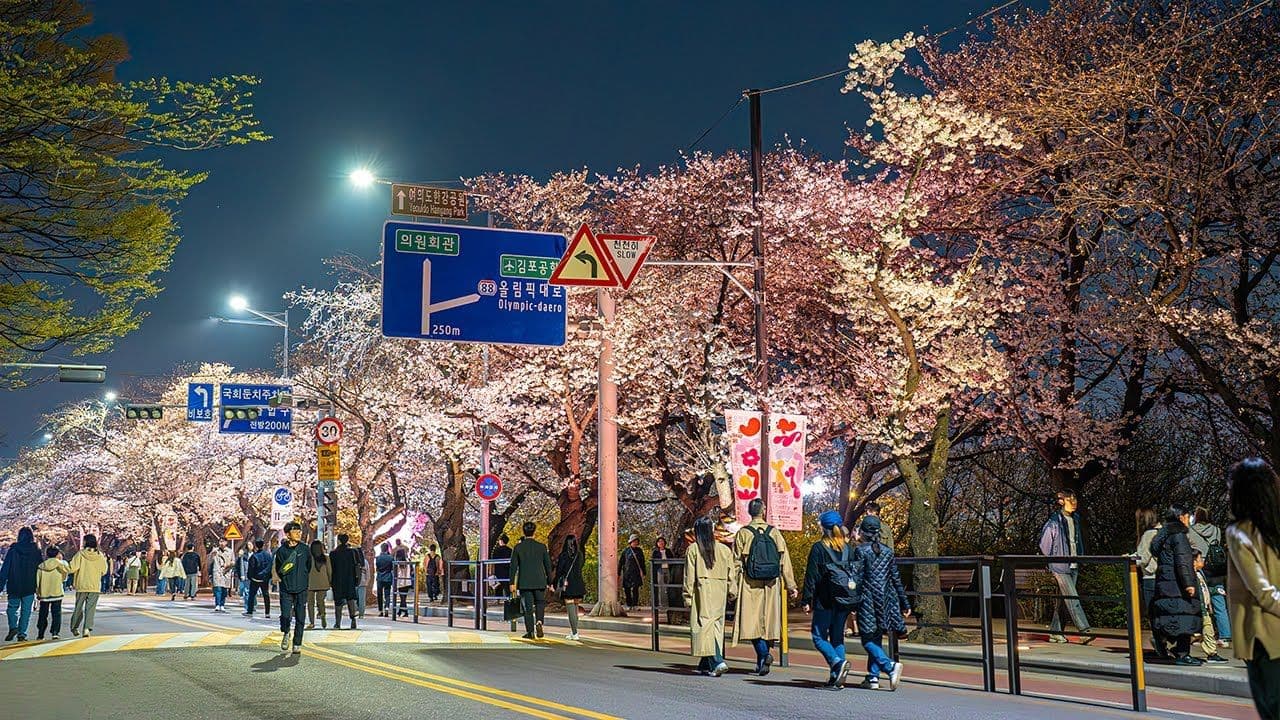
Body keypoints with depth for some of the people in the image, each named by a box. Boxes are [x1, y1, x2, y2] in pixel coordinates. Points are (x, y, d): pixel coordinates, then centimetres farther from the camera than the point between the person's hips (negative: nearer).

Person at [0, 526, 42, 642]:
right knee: (26, 610, 7)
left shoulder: (13, 550, -4)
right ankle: (22, 633, 3)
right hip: (30, 587, 1)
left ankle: (13, 627, -6)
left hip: (14, 586, 0)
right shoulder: (36, 551, -2)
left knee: (12, 607, 14)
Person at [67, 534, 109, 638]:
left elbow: (72, 568, -12)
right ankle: (87, 628, -12)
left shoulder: (80, 554, -8)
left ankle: (75, 627, 24)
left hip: (81, 586, -1)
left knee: (79, 607, 14)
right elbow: (104, 571, 5)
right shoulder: (100, 556, -1)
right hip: (95, 586, 1)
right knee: (90, 608, 1)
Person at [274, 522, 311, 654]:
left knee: (300, 618, 0)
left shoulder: (305, 549, 2)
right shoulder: (281, 550, -1)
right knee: (285, 615, -10)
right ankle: (285, 634, 20)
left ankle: (297, 645, 10)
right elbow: (278, 570, 9)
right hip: (286, 589, -1)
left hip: (301, 590, 1)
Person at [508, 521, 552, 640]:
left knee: (528, 607, 6)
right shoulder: (542, 547, -2)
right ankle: (539, 622, -8)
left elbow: (514, 567, -2)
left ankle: (530, 631, 4)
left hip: (524, 582, 0)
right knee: (540, 603, 16)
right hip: (539, 581, 0)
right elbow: (548, 565, 2)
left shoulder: (518, 548, -3)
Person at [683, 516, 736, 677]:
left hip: (702, 592, -4)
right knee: (716, 625, 12)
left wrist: (687, 596, -1)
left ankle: (717, 662, -20)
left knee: (705, 625, -5)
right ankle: (705, 665, 20)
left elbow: (689, 575, -4)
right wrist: (731, 591, 16)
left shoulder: (693, 549, -4)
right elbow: (731, 573, 8)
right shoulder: (724, 549, 7)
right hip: (720, 592, 4)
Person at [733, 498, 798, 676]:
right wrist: (791, 585, 4)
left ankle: (764, 653, -22)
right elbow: (784, 560, 1)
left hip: (750, 585, -3)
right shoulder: (774, 532, 3)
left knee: (752, 622, 0)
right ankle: (761, 663, 16)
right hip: (771, 584, 3)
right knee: (768, 621, 10)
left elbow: (737, 563, -4)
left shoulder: (743, 533, -3)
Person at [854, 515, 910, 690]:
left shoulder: (861, 551, -8)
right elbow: (896, 579, 11)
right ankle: (873, 677, 12)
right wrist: (905, 604, 15)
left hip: (868, 600, -6)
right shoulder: (888, 551, 9)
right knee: (876, 639, 15)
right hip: (886, 601, 6)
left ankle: (890, 666, -22)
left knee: (868, 640, -2)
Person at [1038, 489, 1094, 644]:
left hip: (1074, 567, 7)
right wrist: (1049, 567, -6)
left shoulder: (1075, 519, 12)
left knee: (1061, 600, 10)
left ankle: (1055, 633, 15)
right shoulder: (1053, 521, -10)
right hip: (1060, 567, -7)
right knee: (1073, 599, -12)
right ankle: (1084, 631, -17)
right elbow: (1044, 545, -7)